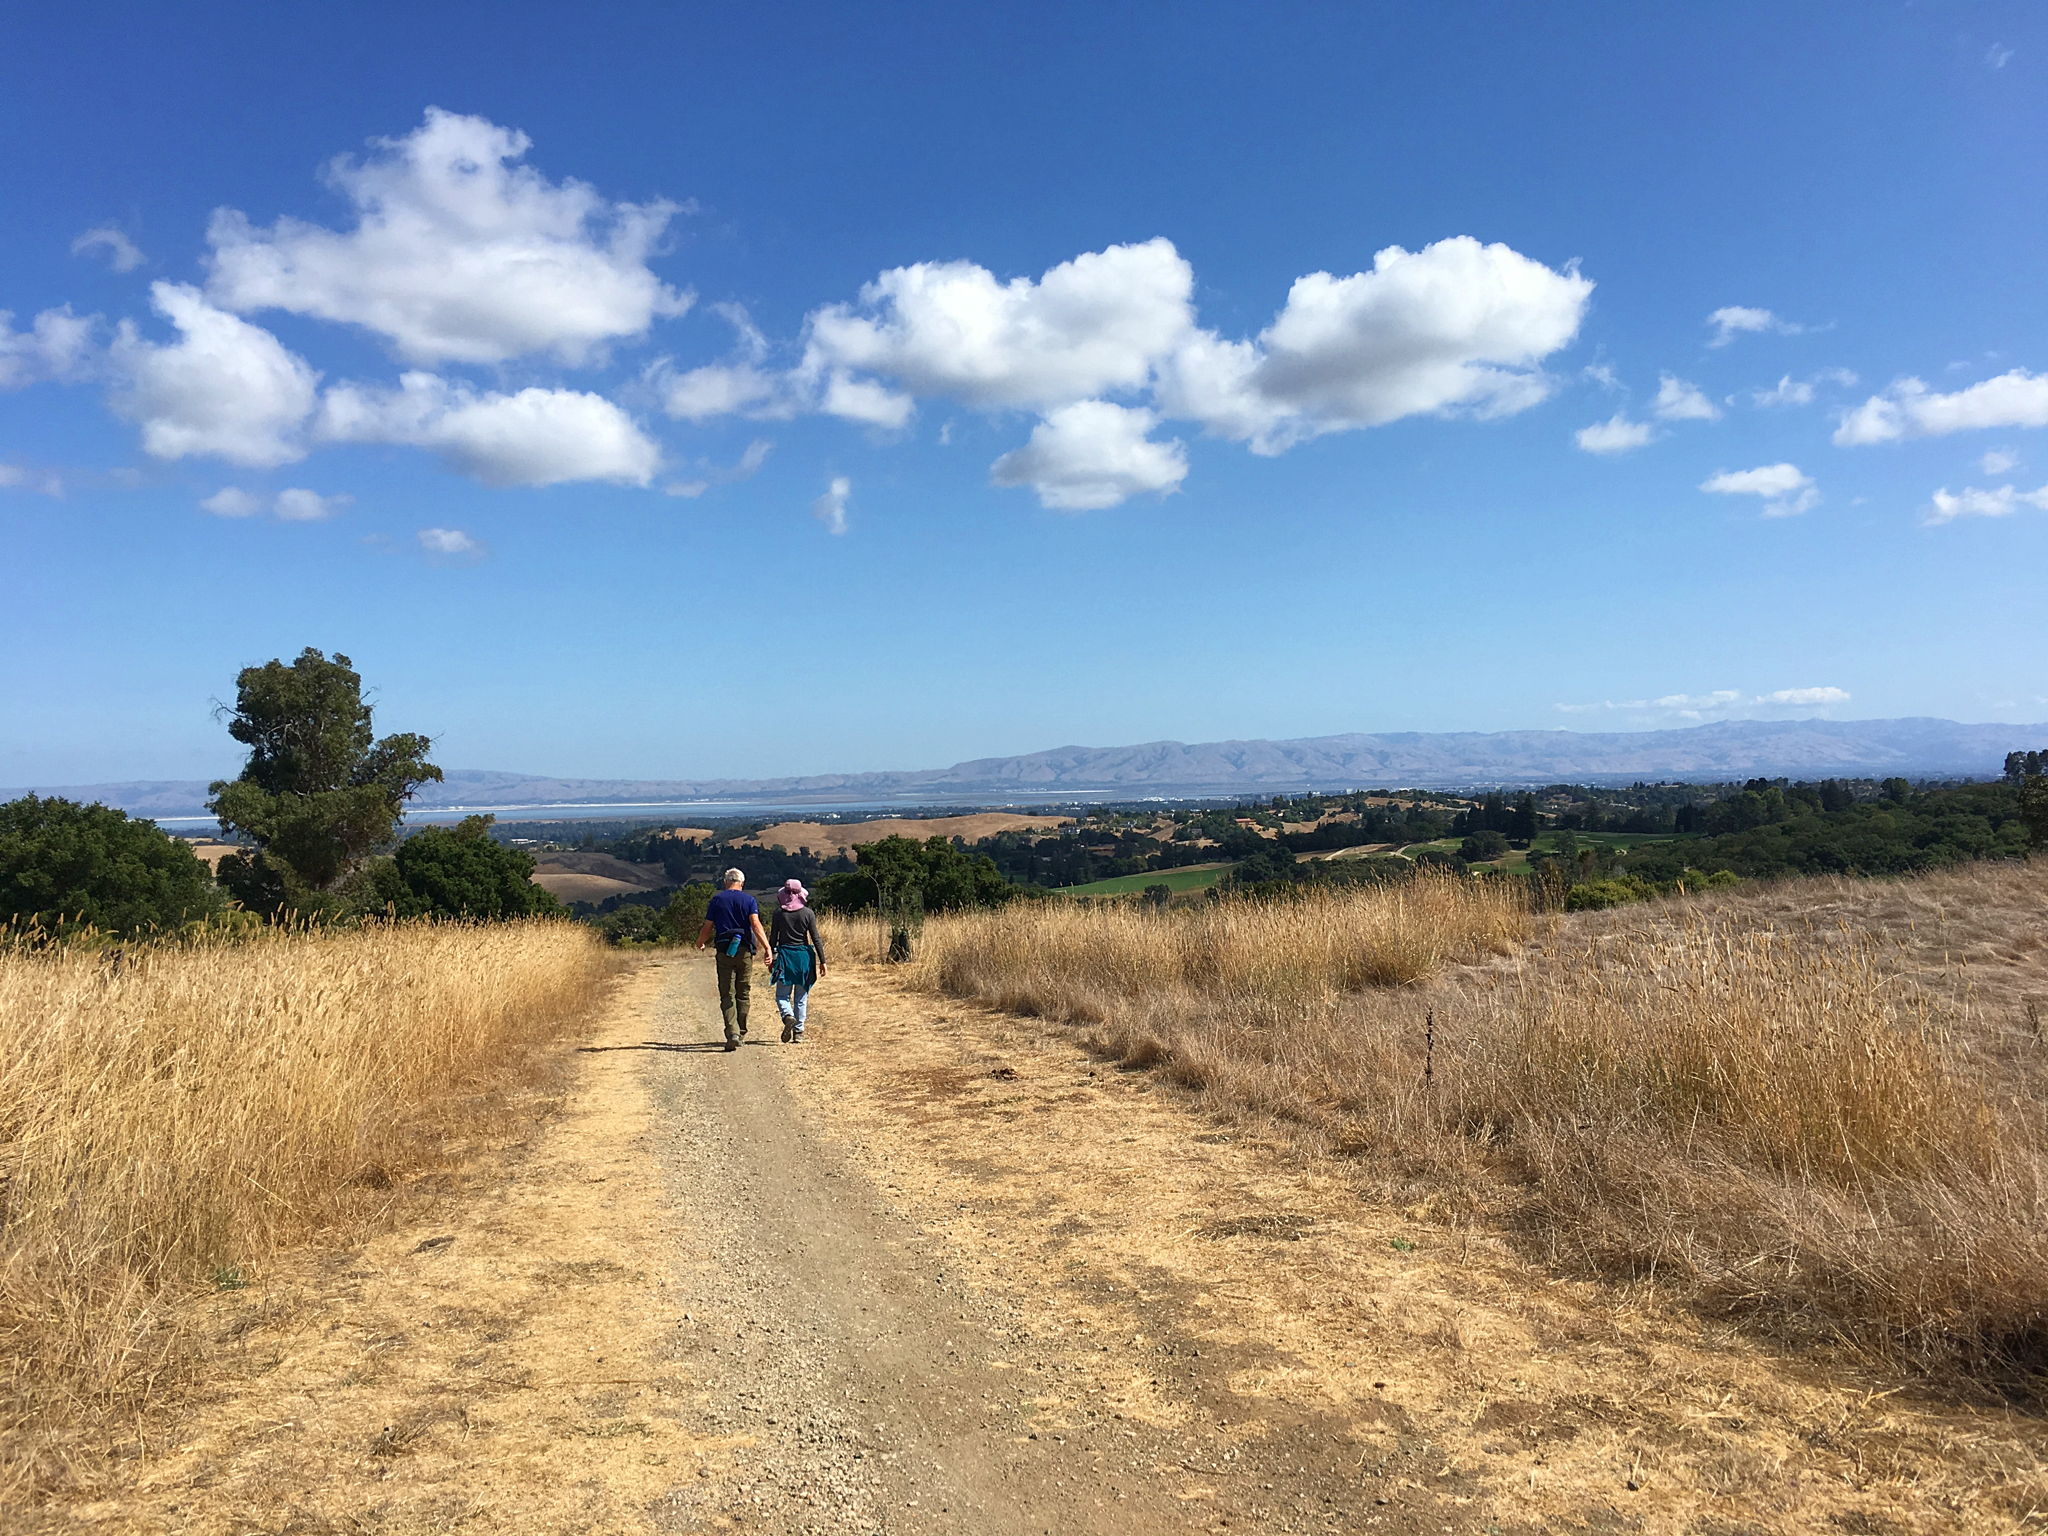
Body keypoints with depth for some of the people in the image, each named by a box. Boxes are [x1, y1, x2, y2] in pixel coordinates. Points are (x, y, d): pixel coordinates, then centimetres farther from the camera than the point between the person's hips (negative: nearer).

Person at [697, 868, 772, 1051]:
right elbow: (755, 924, -11)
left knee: (727, 995, -3)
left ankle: (732, 1033, -19)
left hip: (724, 951, -1)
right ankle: (741, 1034, 20)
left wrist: (700, 943, 26)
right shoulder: (749, 900, 3)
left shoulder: (717, 900, 5)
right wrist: (766, 947, -17)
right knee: (742, 994, 13)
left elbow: (707, 927, 6)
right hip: (745, 950, 1)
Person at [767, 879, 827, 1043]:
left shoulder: (779, 913, -2)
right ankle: (798, 1034, 9)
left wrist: (770, 959, 11)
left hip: (785, 956, -1)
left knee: (782, 995, 8)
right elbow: (816, 939, -3)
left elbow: (773, 938, 1)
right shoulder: (808, 913, -2)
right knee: (801, 997, 9)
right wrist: (822, 961, 1)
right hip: (804, 956, 1)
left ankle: (788, 1016, -21)